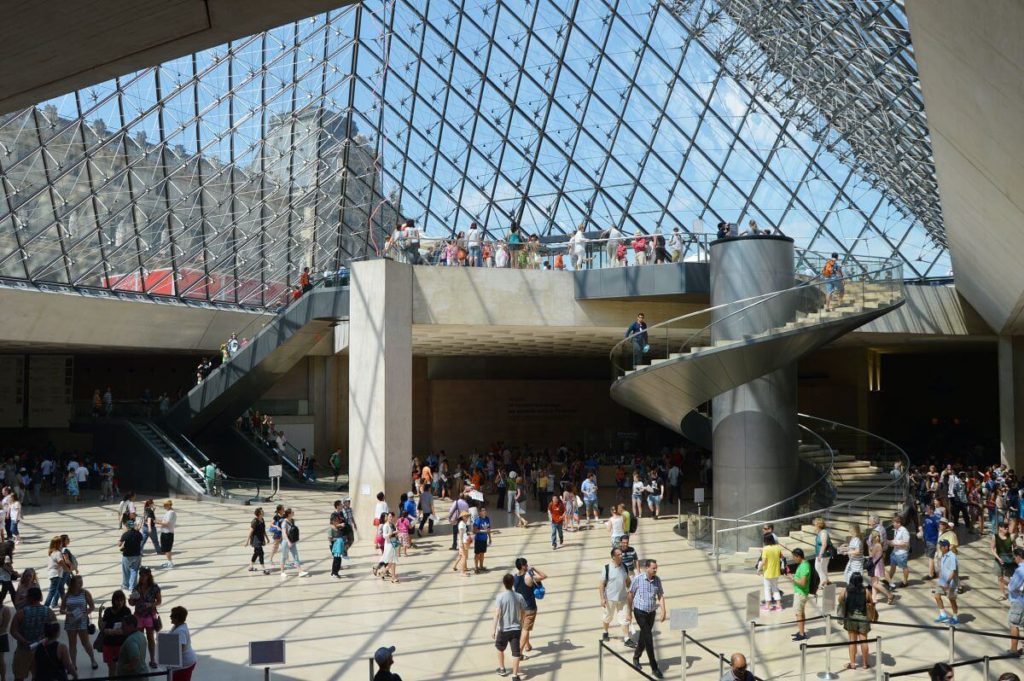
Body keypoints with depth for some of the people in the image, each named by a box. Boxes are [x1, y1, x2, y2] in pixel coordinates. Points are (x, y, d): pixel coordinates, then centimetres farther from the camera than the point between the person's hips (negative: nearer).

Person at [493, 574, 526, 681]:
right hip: (516, 628, 2)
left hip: (503, 629, -2)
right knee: (516, 652, 5)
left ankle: (502, 669, 36)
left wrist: (494, 630, -16)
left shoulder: (500, 597, -14)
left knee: (500, 648, 23)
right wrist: (521, 623, 24)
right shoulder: (519, 596, -4)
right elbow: (523, 612, 5)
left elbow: (497, 614, -18)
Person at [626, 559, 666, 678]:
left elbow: (660, 596, 3)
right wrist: (629, 612, 1)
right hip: (640, 612, -5)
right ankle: (654, 668, -8)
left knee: (644, 637, 17)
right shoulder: (638, 579, -13)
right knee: (648, 638, -12)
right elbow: (630, 595, -3)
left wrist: (663, 611, -11)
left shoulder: (657, 580, -2)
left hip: (651, 612, 5)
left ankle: (636, 657, 42)